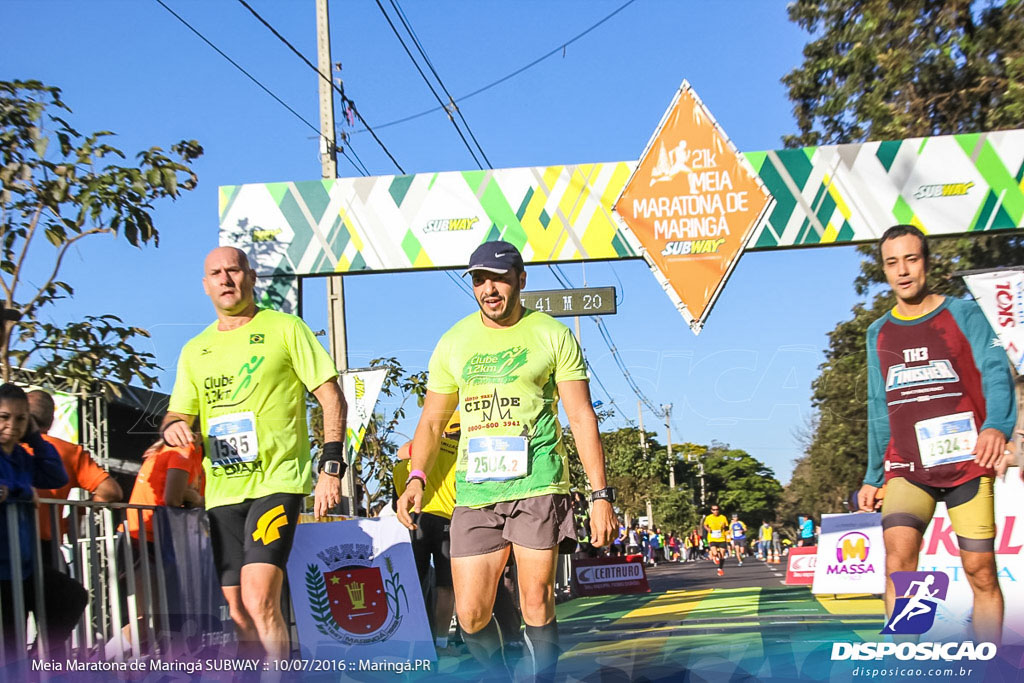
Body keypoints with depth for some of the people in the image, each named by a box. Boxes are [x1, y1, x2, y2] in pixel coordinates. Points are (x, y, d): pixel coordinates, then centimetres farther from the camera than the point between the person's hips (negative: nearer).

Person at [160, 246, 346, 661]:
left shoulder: (283, 328, 2)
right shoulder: (194, 351, 16)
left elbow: (331, 398, 0)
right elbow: (178, 414, 18)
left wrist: (331, 466, -9)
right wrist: (173, 427, -7)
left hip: (276, 482, -5)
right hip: (223, 490, 6)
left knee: (259, 601, -20)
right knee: (237, 613, 6)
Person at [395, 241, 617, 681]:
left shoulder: (552, 335, 4)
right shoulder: (454, 342, 12)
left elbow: (582, 417, 1)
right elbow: (432, 420, 17)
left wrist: (600, 495, -5)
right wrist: (416, 477, 1)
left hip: (537, 485, -3)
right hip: (474, 492, 3)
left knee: (537, 607, -5)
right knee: (471, 613, 0)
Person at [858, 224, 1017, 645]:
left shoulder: (963, 314, 4)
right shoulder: (879, 333, 15)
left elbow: (995, 371, -9)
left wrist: (997, 425, -30)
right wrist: (873, 477, 17)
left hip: (967, 465, -2)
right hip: (906, 468, 2)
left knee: (981, 572, -2)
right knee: (898, 552, -20)